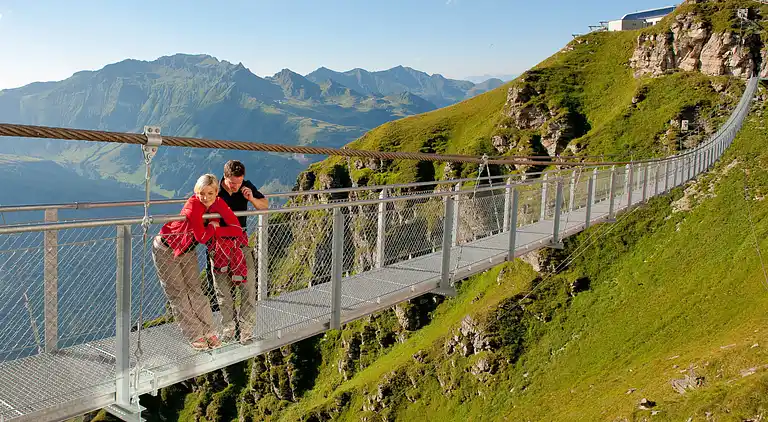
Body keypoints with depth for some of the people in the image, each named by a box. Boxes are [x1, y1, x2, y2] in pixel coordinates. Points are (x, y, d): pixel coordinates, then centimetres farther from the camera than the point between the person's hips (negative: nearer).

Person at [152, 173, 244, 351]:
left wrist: (214, 230, -29)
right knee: (178, 294, 2)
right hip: (166, 250, -5)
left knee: (195, 290, 5)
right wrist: (213, 227, -15)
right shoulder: (193, 205, -31)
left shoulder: (218, 203, -14)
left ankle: (208, 331, 10)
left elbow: (237, 229, -21)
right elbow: (202, 237, -32)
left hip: (188, 251, 5)